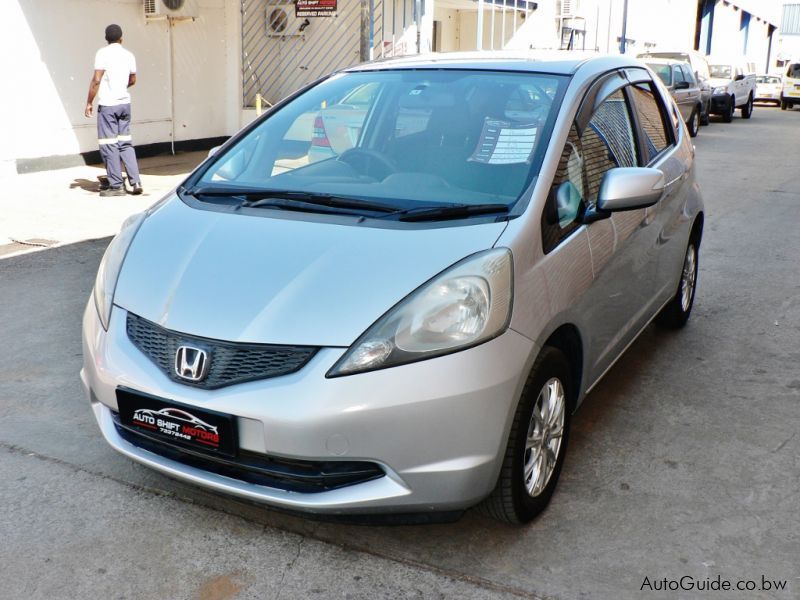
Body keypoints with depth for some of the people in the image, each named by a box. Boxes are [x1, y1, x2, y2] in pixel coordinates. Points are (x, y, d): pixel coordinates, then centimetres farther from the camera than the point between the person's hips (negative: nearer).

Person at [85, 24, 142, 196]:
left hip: (107, 105, -6)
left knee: (109, 145, 0)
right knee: (126, 143, 12)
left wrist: (89, 102, -6)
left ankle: (117, 185, 1)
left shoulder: (103, 53, -9)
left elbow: (96, 80, -14)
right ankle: (135, 182, 6)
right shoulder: (129, 55, 8)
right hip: (125, 103, 6)